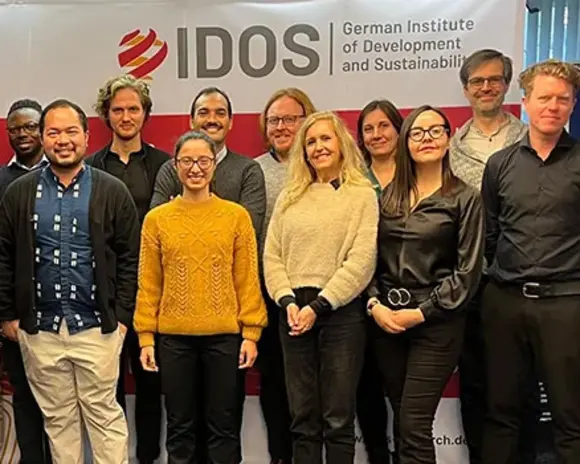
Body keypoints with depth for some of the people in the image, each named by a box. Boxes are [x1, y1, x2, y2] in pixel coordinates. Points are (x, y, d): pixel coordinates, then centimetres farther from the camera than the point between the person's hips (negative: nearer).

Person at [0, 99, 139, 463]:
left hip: (97, 327, -2)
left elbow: (130, 258, -1)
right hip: (38, 328, 2)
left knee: (104, 414, 6)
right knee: (57, 417, 13)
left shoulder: (112, 192, -2)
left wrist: (122, 316, -5)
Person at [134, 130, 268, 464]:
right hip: (174, 337, 1)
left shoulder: (237, 216, 0)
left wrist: (251, 332, -3)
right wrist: (146, 336, 0)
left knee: (223, 425, 10)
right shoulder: (157, 219, 3)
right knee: (180, 426, 13)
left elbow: (248, 279, 1)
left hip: (224, 335, -1)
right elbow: (149, 283, 4)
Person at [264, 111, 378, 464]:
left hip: (342, 312, -4)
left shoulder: (362, 195, 1)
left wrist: (318, 306, -14)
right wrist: (288, 302, -7)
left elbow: (361, 262, -9)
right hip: (294, 312, 4)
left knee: (339, 419, 2)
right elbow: (272, 256, 8)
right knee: (303, 419, 10)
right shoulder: (290, 197, 14)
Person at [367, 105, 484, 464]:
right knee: (402, 421, 11)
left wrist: (421, 312, -12)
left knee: (413, 426, -7)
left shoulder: (466, 199, -2)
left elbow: (468, 272, -7)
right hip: (386, 319, 4)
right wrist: (374, 304, -5)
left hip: (437, 322, -4)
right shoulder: (388, 196, 10)